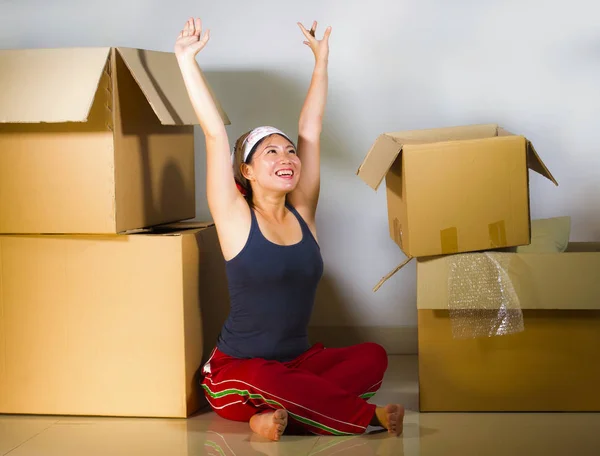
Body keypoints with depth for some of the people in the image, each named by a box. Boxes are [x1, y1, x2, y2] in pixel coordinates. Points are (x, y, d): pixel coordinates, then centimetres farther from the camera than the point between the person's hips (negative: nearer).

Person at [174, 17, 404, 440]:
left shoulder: (303, 214, 5)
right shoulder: (236, 218, -6)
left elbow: (310, 129, 8)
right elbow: (216, 133, -13)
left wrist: (321, 60, 12)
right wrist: (187, 60, -15)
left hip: (299, 361, 5)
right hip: (238, 369, -5)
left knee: (372, 356, -19)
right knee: (263, 380, -38)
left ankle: (280, 414, -28)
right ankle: (367, 415, -24)